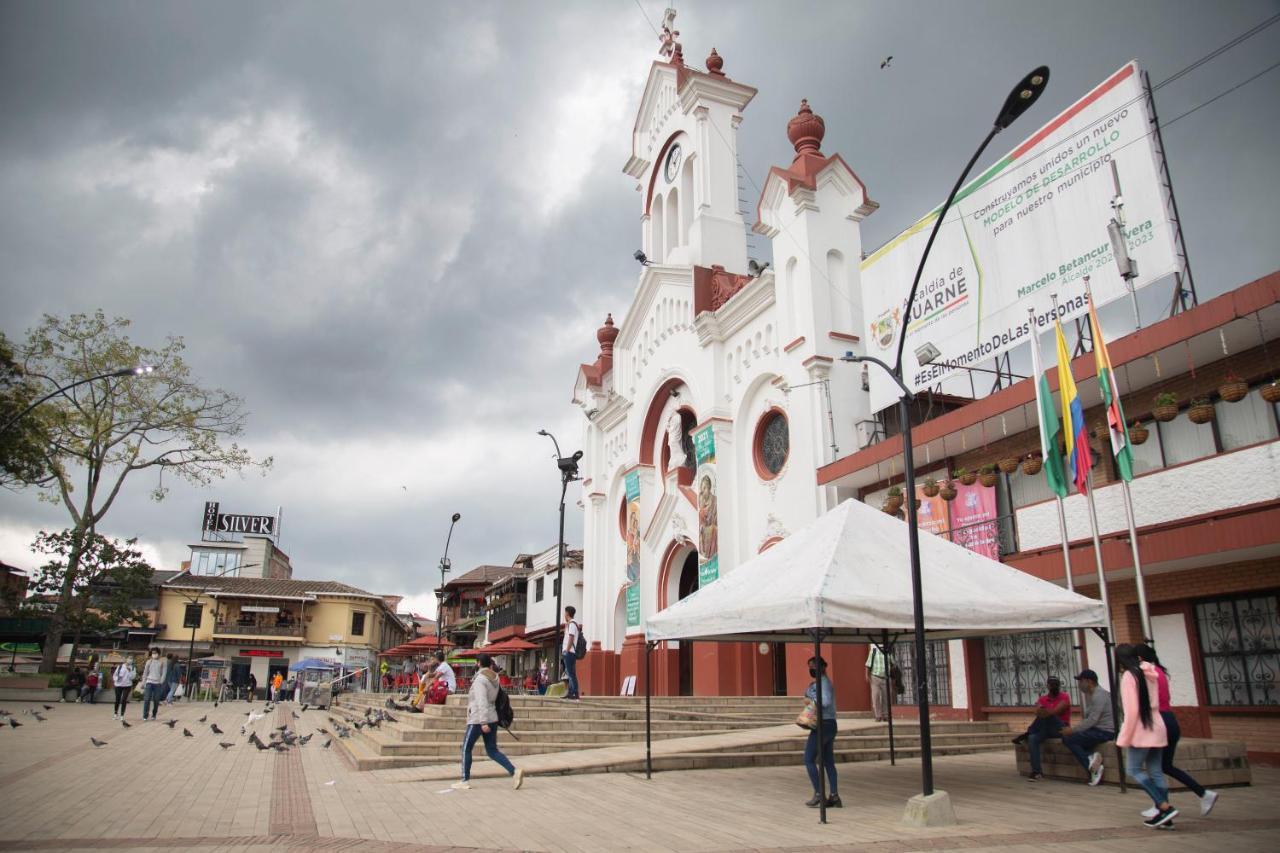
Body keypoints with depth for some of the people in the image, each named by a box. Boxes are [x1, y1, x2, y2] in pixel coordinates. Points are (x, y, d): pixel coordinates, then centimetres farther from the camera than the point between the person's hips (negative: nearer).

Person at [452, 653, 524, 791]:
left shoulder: (480, 679, -14)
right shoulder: (494, 678, 10)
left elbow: (482, 702, -22)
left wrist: (483, 722, -25)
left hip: (478, 720, -7)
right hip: (492, 718, 7)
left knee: (466, 748, 9)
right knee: (492, 751, 9)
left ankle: (465, 781, 14)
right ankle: (514, 771, -6)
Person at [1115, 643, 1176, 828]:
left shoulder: (1129, 676, -12)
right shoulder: (1149, 674, 10)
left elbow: (1131, 710, -14)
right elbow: (1155, 703, 17)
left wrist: (1125, 737, -10)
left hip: (1141, 730, -8)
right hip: (1157, 729, 8)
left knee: (1134, 769, 0)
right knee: (1156, 771, 8)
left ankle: (1165, 807, -8)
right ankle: (1162, 814, 7)